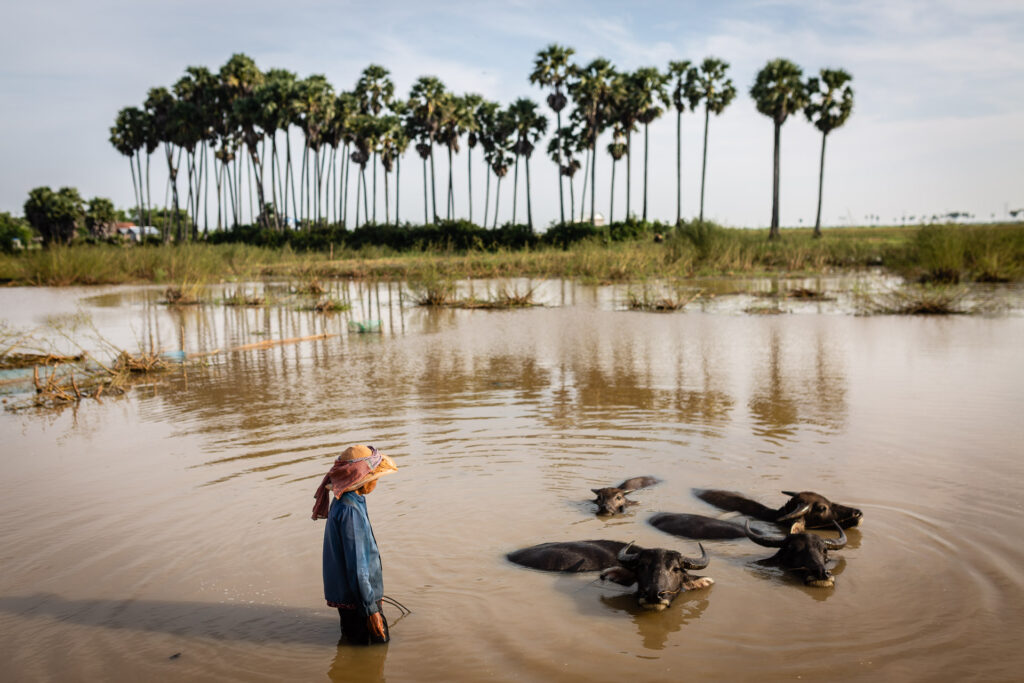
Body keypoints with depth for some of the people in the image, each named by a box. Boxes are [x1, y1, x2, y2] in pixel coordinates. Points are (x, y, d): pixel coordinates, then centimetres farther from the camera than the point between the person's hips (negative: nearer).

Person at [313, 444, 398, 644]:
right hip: (356, 598, -10)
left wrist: (373, 594, 25)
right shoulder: (350, 511, -27)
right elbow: (356, 566, -26)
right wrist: (371, 609, -22)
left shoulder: (346, 502, 5)